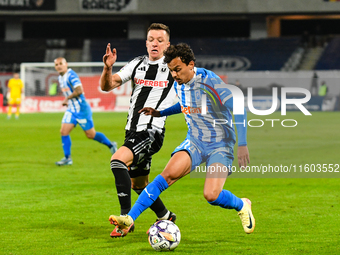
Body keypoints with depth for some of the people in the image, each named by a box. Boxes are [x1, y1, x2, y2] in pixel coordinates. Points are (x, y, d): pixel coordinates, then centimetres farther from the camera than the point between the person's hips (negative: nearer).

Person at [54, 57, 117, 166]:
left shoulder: (71, 75, -18)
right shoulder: (60, 78, 10)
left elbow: (79, 91, -27)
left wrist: (67, 99, -17)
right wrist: (67, 100, 10)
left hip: (81, 109, -8)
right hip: (71, 110, 8)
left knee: (91, 135, 0)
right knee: (64, 132, -5)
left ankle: (111, 145, 22)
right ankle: (67, 158, 1)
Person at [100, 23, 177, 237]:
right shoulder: (137, 64, 8)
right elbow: (107, 86, 0)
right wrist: (108, 68, -19)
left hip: (152, 132, -6)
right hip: (133, 131, 6)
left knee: (118, 160, -29)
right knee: (138, 184, 19)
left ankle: (126, 218, -27)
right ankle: (165, 216, 42)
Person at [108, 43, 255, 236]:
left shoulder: (209, 82, -20)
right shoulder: (179, 85, 2)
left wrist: (242, 145, -21)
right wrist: (160, 113, 16)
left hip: (219, 145, -5)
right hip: (194, 142, 5)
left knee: (211, 195, -20)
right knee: (168, 174, -20)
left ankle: (242, 206, 14)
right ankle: (130, 218, -22)